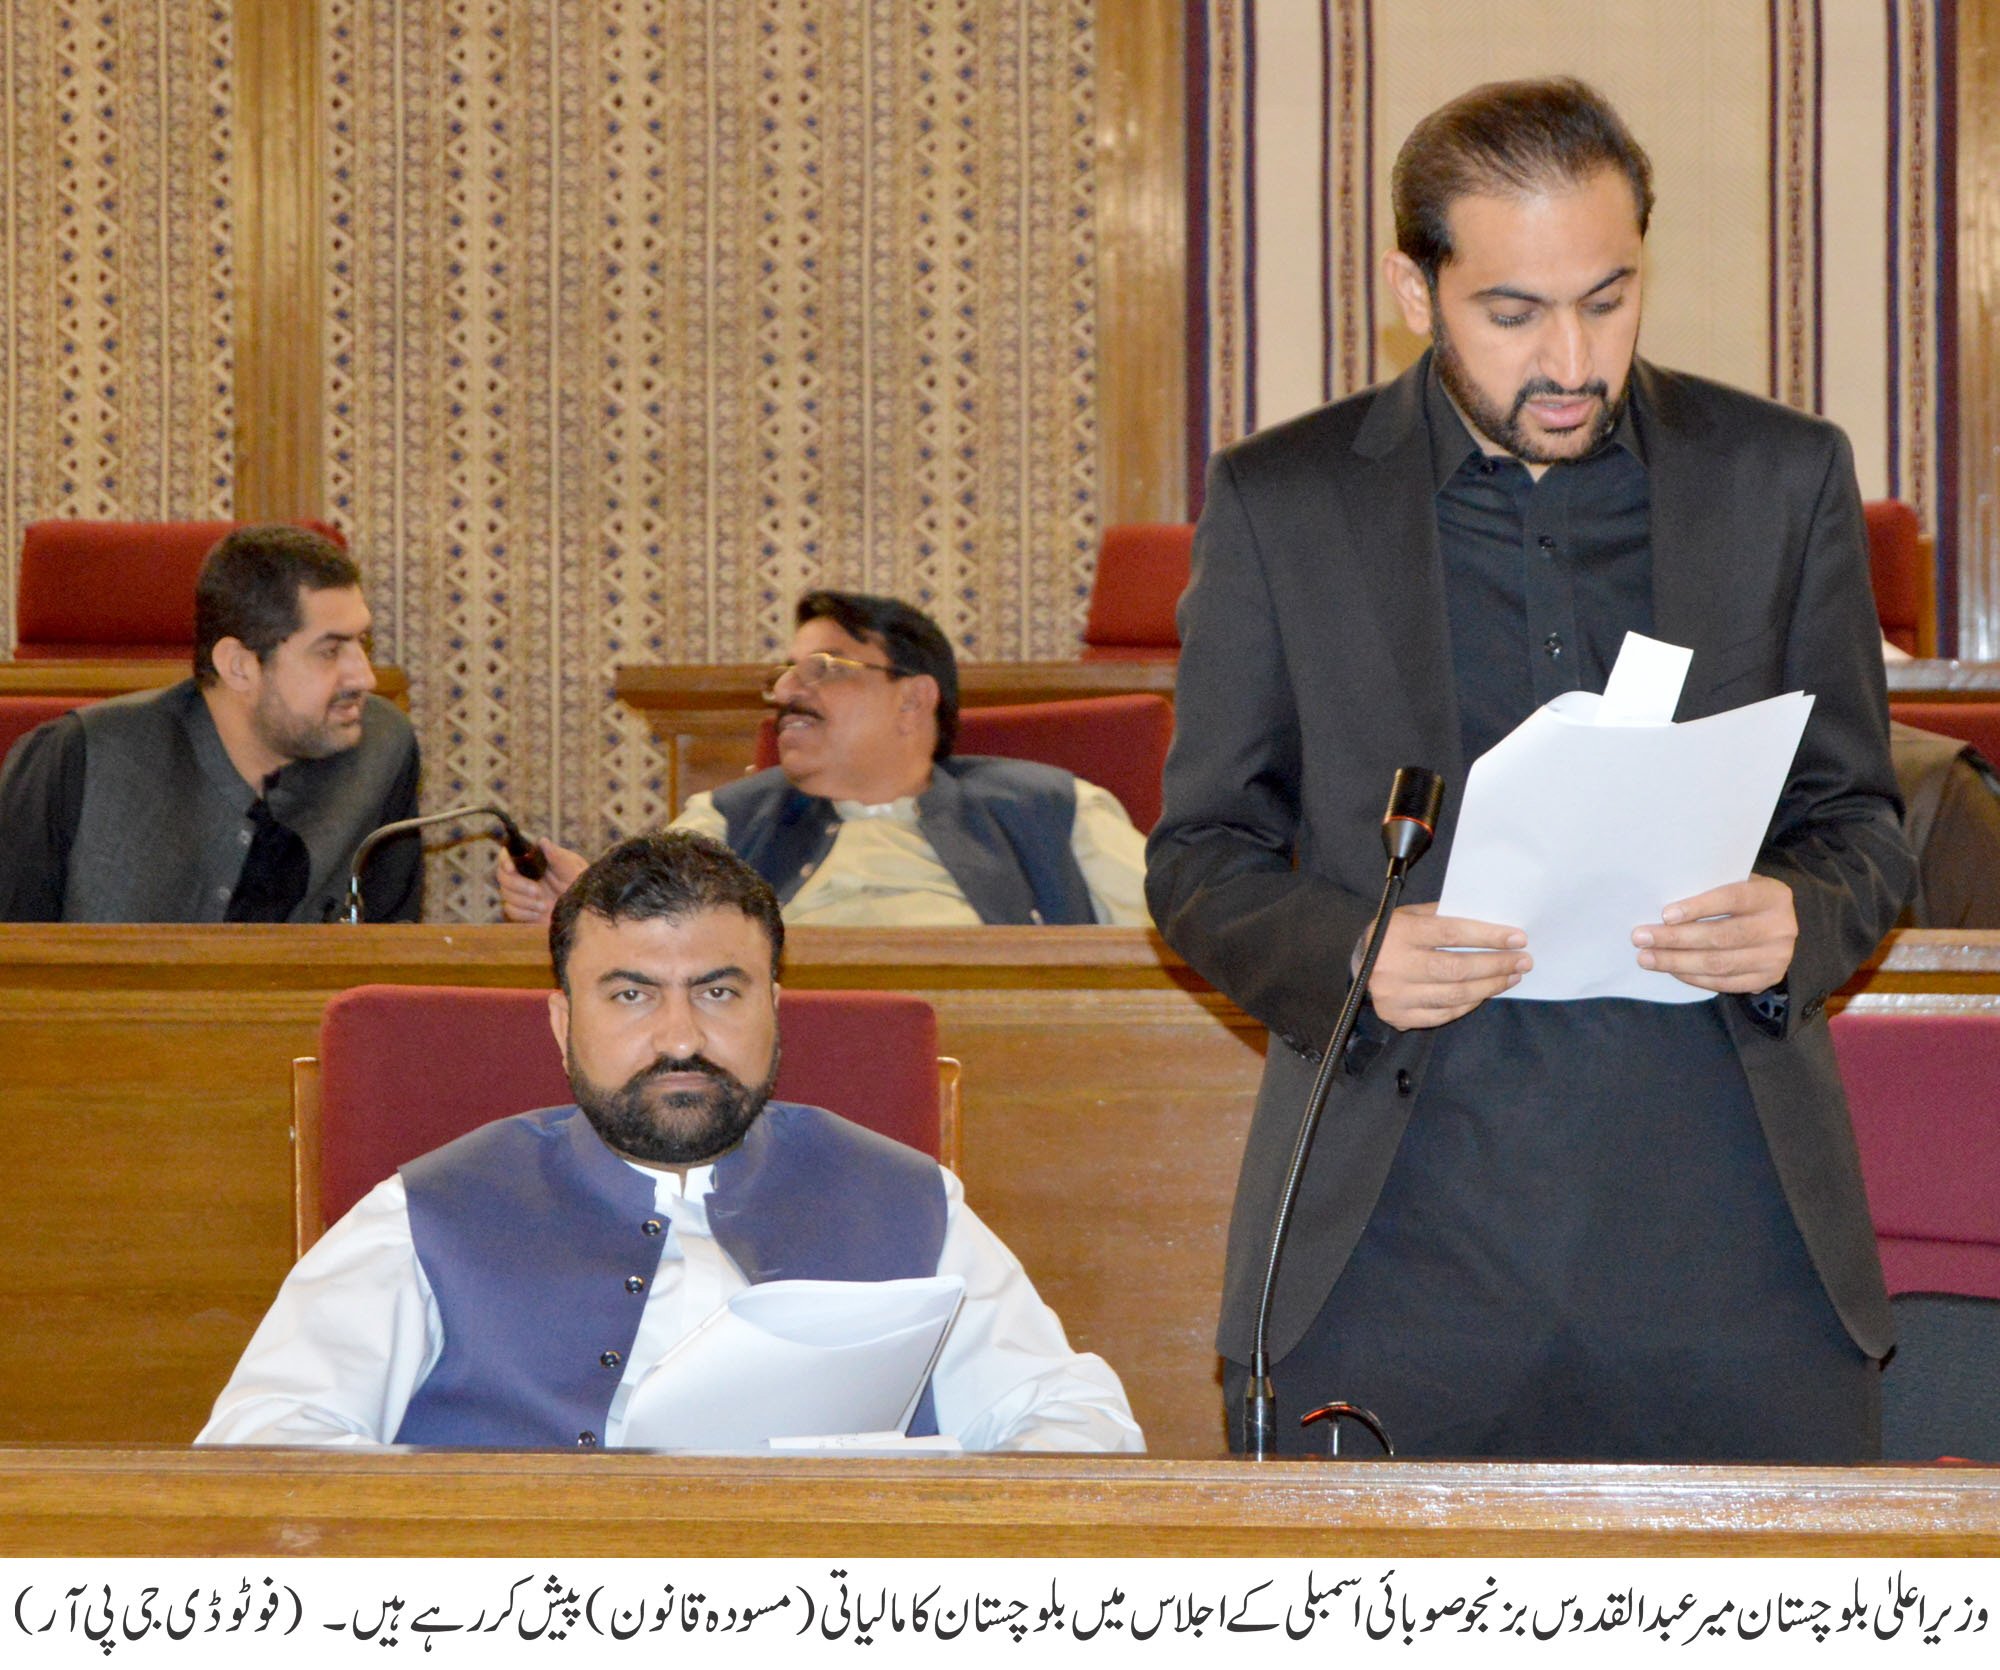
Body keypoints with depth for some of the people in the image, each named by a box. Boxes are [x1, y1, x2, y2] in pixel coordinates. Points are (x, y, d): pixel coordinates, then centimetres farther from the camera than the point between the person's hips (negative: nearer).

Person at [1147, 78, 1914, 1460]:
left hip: (1730, 1235, 1)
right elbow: (1201, 858, 8)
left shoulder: (1784, 478, 9)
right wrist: (1348, 956, -13)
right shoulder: (1280, 502, 6)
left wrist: (1798, 924, -9)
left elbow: (1859, 817, 14)